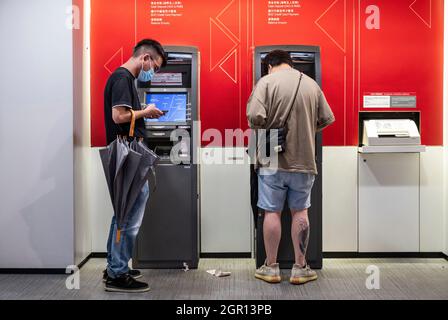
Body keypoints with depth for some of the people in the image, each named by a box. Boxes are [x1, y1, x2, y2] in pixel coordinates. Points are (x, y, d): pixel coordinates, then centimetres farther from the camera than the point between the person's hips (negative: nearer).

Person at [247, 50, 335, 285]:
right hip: (303, 160, 3)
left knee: (272, 212, 6)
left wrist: (261, 131, 2)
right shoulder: (311, 84, 7)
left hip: (272, 161, -3)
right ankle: (300, 268, 16)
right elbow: (327, 119, 9)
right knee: (300, 212, 11)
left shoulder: (266, 82, -6)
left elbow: (255, 116, -18)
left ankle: (271, 267, 15)